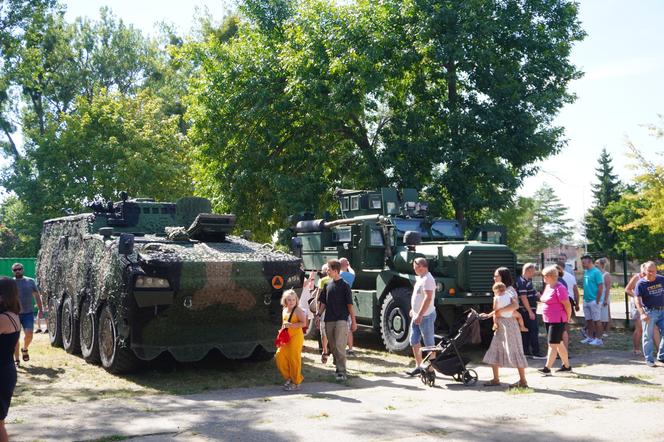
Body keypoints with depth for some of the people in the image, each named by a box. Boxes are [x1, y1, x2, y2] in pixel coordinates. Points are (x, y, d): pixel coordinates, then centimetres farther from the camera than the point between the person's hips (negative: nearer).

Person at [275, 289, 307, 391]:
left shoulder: (297, 310, -10)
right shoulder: (284, 310, 13)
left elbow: (304, 323, -18)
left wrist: (291, 325, -24)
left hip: (296, 337, -8)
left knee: (294, 359, -4)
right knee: (279, 356, 1)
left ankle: (296, 383, 7)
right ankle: (289, 377, 16)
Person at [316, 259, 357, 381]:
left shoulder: (344, 285, -5)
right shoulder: (328, 285, 11)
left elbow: (350, 304, -5)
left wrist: (353, 321, -6)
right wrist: (319, 315, 6)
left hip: (341, 319, -6)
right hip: (329, 320, 6)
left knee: (340, 346, -12)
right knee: (333, 346, 10)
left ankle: (342, 371, -12)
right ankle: (338, 366, 23)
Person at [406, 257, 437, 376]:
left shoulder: (427, 279, -19)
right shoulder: (420, 278, 13)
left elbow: (428, 298, -27)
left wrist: (420, 315, -28)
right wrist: (413, 309, 24)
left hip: (426, 316, -10)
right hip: (417, 316, 10)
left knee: (429, 343, -1)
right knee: (414, 341, 12)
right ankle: (418, 366, 21)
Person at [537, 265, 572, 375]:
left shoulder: (559, 288, -17)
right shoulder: (548, 287, 11)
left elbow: (567, 305, -15)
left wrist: (567, 318, -6)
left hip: (557, 320, -10)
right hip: (548, 320, 10)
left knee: (553, 344, -8)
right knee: (558, 343, 16)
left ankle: (547, 368, -9)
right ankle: (567, 366, 27)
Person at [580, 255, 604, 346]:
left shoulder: (596, 272, -11)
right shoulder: (585, 272, 11)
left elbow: (600, 287, -14)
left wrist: (597, 301, -15)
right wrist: (584, 298, 12)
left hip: (594, 300, -7)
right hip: (586, 300, 7)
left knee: (596, 320, -1)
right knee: (589, 320, 12)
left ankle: (598, 339, 5)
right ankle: (590, 337, 20)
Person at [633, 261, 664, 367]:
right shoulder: (641, 283, -9)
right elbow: (637, 299, -13)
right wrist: (642, 313, -24)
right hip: (649, 312, -4)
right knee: (648, 336, 4)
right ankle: (649, 359, 14)